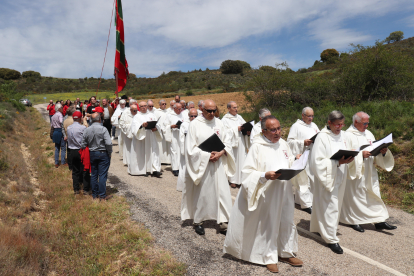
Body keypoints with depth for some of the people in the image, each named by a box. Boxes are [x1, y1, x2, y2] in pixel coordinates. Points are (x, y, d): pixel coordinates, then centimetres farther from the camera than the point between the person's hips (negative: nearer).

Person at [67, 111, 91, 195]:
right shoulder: (83, 127, -15)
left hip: (72, 152, 5)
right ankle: (86, 190, 7)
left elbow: (69, 139, 9)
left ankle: (76, 189, 20)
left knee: (75, 170, 14)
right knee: (85, 170, 4)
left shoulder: (68, 128, 3)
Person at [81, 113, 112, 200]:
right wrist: (109, 153, -5)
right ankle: (102, 195, 5)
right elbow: (108, 143, -20)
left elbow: (83, 145, 4)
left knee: (93, 175, 13)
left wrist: (89, 153, 17)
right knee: (102, 175, 1)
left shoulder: (86, 130, 1)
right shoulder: (103, 129, -14)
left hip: (92, 154, 5)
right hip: (103, 154, -5)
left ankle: (95, 195, 22)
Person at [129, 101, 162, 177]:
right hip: (140, 138, -1)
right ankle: (141, 169, 9)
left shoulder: (152, 115, 17)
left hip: (151, 138, 2)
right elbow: (134, 127, -7)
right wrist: (142, 125, -25)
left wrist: (156, 128, -13)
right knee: (141, 153, -2)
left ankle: (155, 170, -10)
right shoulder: (137, 117, 9)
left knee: (153, 153, -7)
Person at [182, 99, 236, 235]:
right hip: (201, 164, -3)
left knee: (222, 190, 1)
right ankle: (197, 221, 20)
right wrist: (207, 155, -15)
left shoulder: (219, 123, 7)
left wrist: (221, 153, -11)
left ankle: (222, 220, 11)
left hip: (218, 164, 3)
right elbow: (191, 147, -7)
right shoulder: (195, 124, -5)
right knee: (200, 192, 5)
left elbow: (227, 141, 8)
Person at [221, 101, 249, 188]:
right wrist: (236, 129, -16)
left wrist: (247, 131, -5)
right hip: (232, 144, -5)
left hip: (241, 144, 5)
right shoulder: (225, 120, -4)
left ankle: (241, 178, 16)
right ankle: (232, 180, 11)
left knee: (242, 160, 5)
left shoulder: (239, 117, 13)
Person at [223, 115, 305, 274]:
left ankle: (286, 253, 34)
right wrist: (265, 176, -29)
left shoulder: (283, 143, 8)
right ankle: (270, 257, 23)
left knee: (286, 221, 15)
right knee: (267, 224, 4)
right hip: (267, 194, -6)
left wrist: (296, 159, -1)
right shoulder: (257, 147, -13)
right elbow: (248, 172, -15)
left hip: (284, 191, 7)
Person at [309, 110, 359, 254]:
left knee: (336, 205, 15)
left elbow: (349, 154, 17)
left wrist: (349, 159, -6)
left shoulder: (344, 136, 8)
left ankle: (321, 228, 33)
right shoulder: (322, 137, -14)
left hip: (340, 176, 7)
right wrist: (337, 162, -25)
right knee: (329, 206, -4)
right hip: (327, 177, -7)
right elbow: (317, 161, -18)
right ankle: (331, 239, 7)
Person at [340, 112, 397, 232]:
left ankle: (379, 221, 15)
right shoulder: (348, 135, -11)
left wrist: (383, 152, -6)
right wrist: (360, 154, -27)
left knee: (374, 194, 8)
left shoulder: (369, 134, 13)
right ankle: (353, 220, 19)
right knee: (354, 195, 4)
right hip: (355, 171, -7)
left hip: (369, 171, 7)